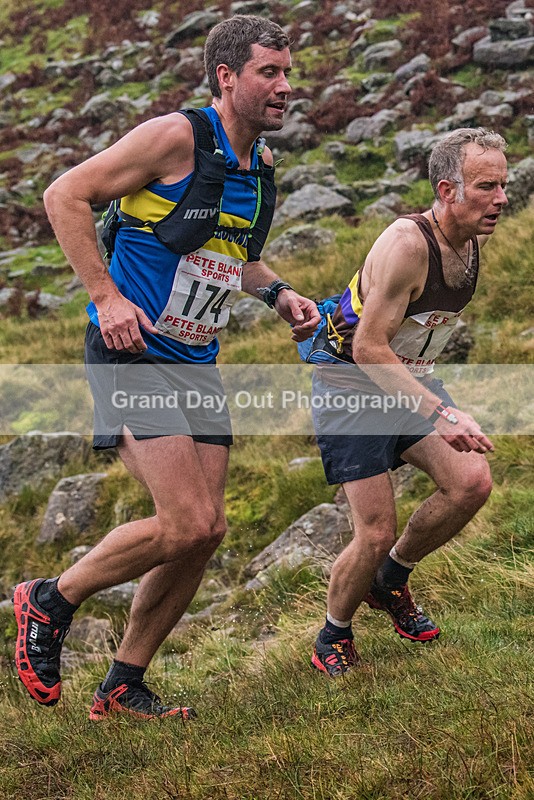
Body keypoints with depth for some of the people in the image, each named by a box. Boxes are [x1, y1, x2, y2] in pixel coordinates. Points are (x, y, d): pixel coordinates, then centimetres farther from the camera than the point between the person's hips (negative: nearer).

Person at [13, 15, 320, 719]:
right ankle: (51, 600, 8)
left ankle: (123, 688, 19)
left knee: (206, 532, 5)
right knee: (188, 525, -16)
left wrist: (278, 293, 8)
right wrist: (106, 295, -18)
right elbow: (65, 195, -12)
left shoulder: (259, 167, 11)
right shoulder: (177, 138, -13)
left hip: (197, 366, 8)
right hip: (133, 353, -8)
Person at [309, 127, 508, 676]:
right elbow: (369, 348, -29)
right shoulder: (407, 244, -27)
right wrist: (439, 413, -35)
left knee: (472, 482, -14)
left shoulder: (473, 241, -1)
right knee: (375, 535, -11)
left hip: (410, 381, 7)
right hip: (351, 388, -7)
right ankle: (332, 640, 18)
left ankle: (391, 580, 12)